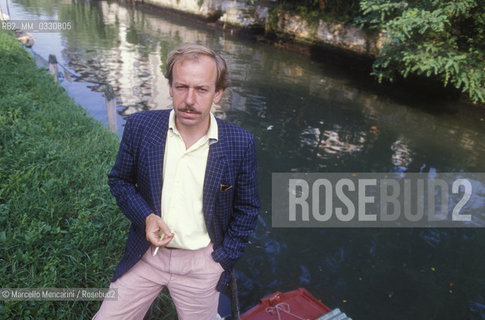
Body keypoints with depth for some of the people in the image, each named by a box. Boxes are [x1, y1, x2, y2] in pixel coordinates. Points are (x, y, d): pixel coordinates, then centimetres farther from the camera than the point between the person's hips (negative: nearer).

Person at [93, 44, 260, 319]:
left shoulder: (240, 144, -13)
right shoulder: (141, 126, -10)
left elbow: (247, 208, -2)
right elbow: (119, 180, 4)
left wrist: (224, 260, -3)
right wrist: (144, 217, -12)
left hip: (202, 263, -1)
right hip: (147, 253, 2)